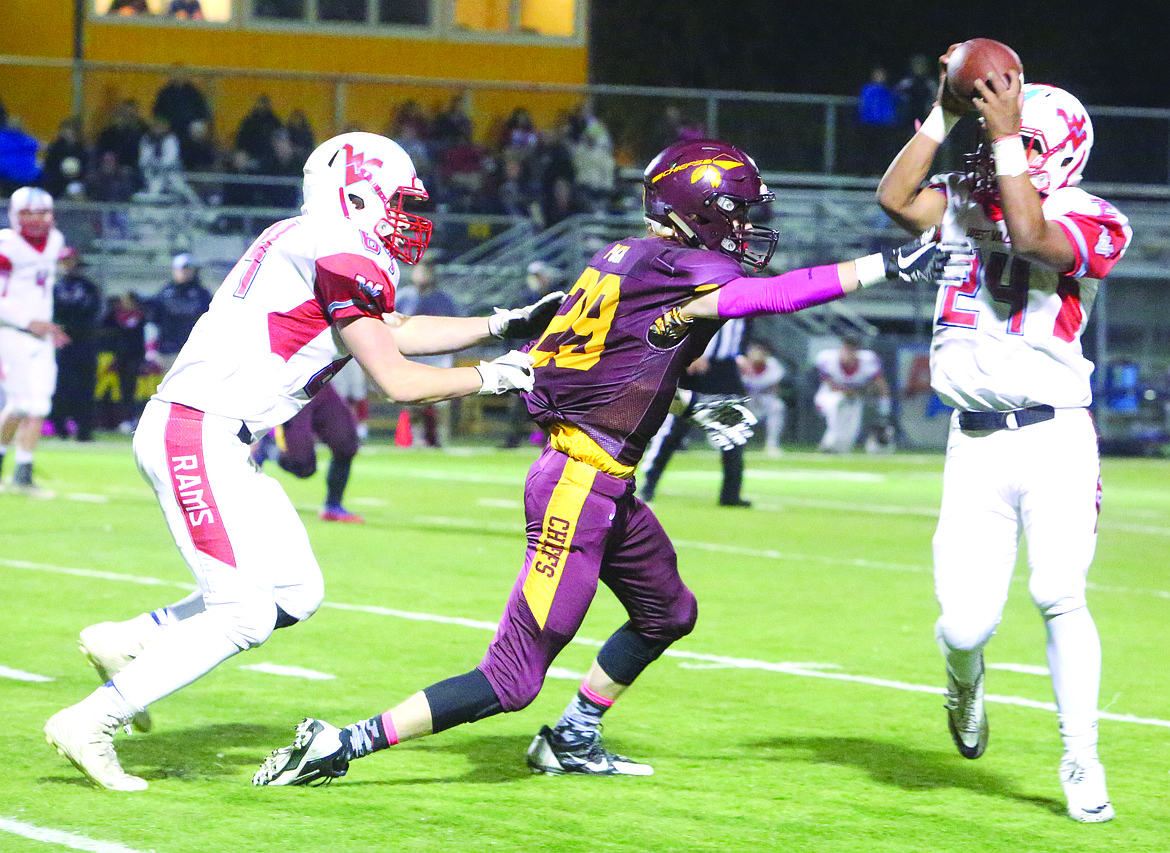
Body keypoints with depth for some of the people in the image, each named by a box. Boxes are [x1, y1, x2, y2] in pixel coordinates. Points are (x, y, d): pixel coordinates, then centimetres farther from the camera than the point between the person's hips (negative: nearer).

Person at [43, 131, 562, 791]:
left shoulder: (307, 244, 17)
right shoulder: (342, 255, -13)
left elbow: (394, 332, 28)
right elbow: (398, 382, -13)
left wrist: (506, 325, 25)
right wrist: (494, 377, 0)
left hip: (222, 443, 10)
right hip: (195, 435, -10)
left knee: (298, 594, 11)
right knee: (243, 614, -10)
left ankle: (125, 642, 19)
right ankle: (90, 724, -5)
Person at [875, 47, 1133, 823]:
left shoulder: (1090, 224, -4)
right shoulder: (969, 204, 11)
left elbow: (1031, 235, -22)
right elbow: (896, 200, -3)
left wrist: (1005, 136, -18)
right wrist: (944, 116, -3)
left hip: (1056, 438, -3)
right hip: (976, 445, 3)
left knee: (1060, 597, -14)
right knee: (967, 623, -4)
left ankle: (1082, 763, 2)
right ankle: (965, 677, 33)